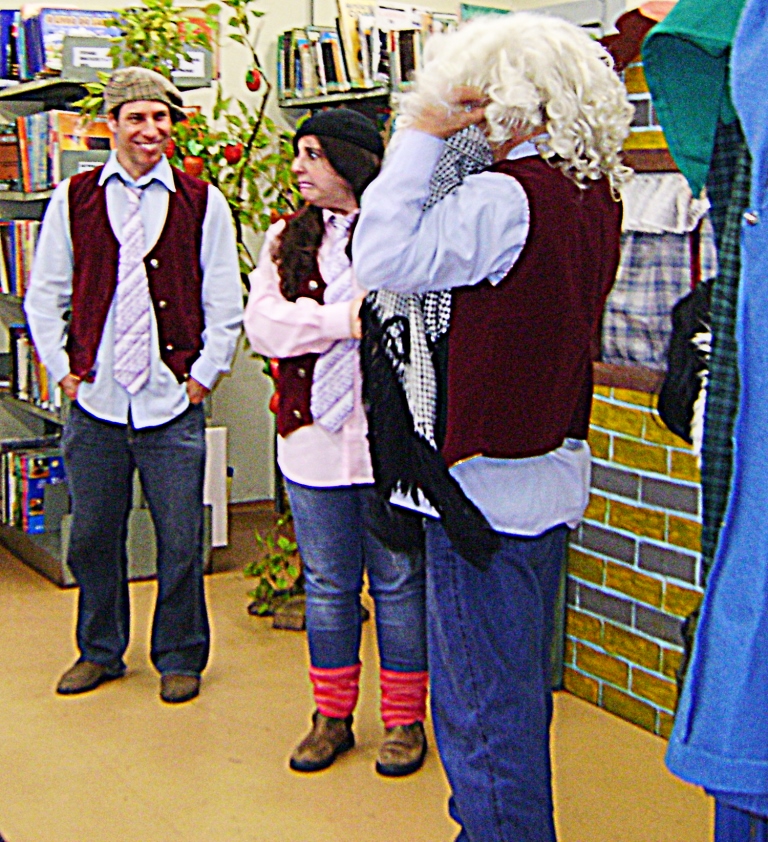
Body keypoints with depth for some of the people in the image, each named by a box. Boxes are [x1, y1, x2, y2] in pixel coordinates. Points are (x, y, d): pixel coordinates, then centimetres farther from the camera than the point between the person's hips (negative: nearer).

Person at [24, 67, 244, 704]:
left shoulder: (203, 203, 4)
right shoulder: (74, 199, 6)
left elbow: (224, 305, 5)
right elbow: (44, 297, 10)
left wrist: (202, 376, -1)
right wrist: (64, 370, 3)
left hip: (174, 402, -1)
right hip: (94, 399, 2)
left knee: (180, 542, 2)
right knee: (93, 535, 10)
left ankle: (180, 658, 21)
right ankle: (101, 652, 29)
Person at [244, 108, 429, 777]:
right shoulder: (287, 239, 11)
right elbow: (263, 323, -3)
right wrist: (341, 320, -14)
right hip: (314, 433, 4)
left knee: (398, 582, 6)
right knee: (327, 583, 14)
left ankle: (404, 720, 21)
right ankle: (332, 716, 28)